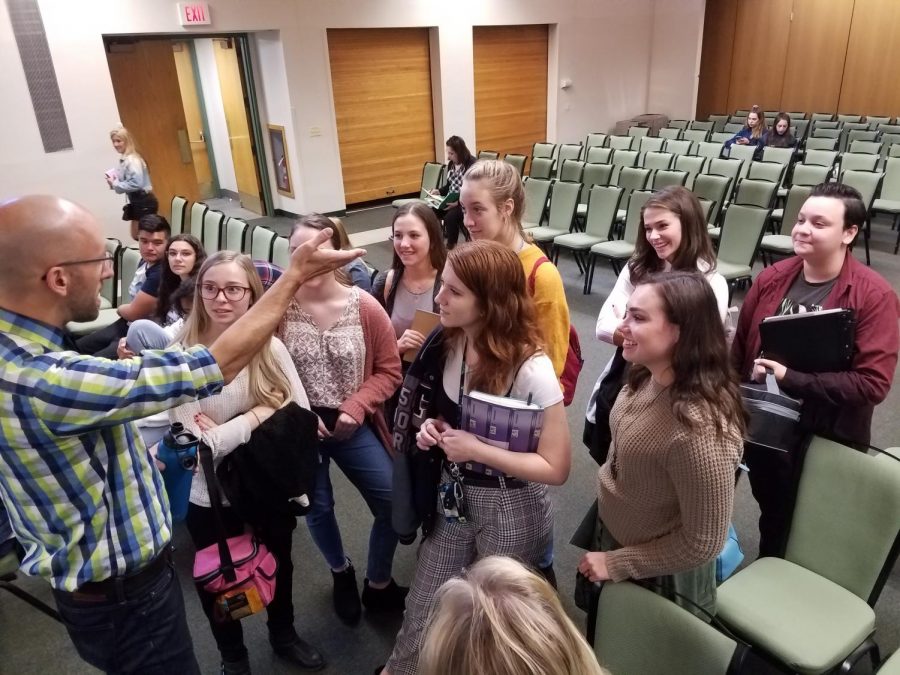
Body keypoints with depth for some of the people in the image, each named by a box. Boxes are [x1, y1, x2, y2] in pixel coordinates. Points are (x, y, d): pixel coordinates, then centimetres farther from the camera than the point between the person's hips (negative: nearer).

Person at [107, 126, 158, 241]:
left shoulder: (132, 160, -17)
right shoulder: (123, 159, 10)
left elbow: (136, 183, -26)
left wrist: (115, 185, -17)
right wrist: (114, 182, 2)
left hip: (144, 202, -10)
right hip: (137, 202, 10)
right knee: (136, 235, 15)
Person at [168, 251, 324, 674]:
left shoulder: (271, 347, -10)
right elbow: (202, 443, -23)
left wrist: (229, 430, -20)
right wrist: (262, 411, -18)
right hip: (212, 496, -3)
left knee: (279, 565, 26)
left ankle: (283, 635, 55)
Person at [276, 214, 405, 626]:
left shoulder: (366, 308, -12)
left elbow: (388, 371, -5)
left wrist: (356, 408, -17)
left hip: (353, 425, 1)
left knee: (393, 502, 2)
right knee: (318, 508, 13)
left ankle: (378, 585, 30)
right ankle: (341, 574, 46)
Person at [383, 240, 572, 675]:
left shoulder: (531, 371, -27)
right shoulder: (446, 344, -8)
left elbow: (555, 467, -21)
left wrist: (478, 450, -27)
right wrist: (431, 427, -10)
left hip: (509, 511, -5)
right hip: (453, 497, 5)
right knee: (423, 610, 17)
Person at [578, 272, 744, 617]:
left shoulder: (699, 429, -38)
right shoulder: (648, 377, -14)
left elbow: (703, 543, -27)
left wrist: (617, 563, -18)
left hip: (656, 578, -6)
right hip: (609, 532, 7)